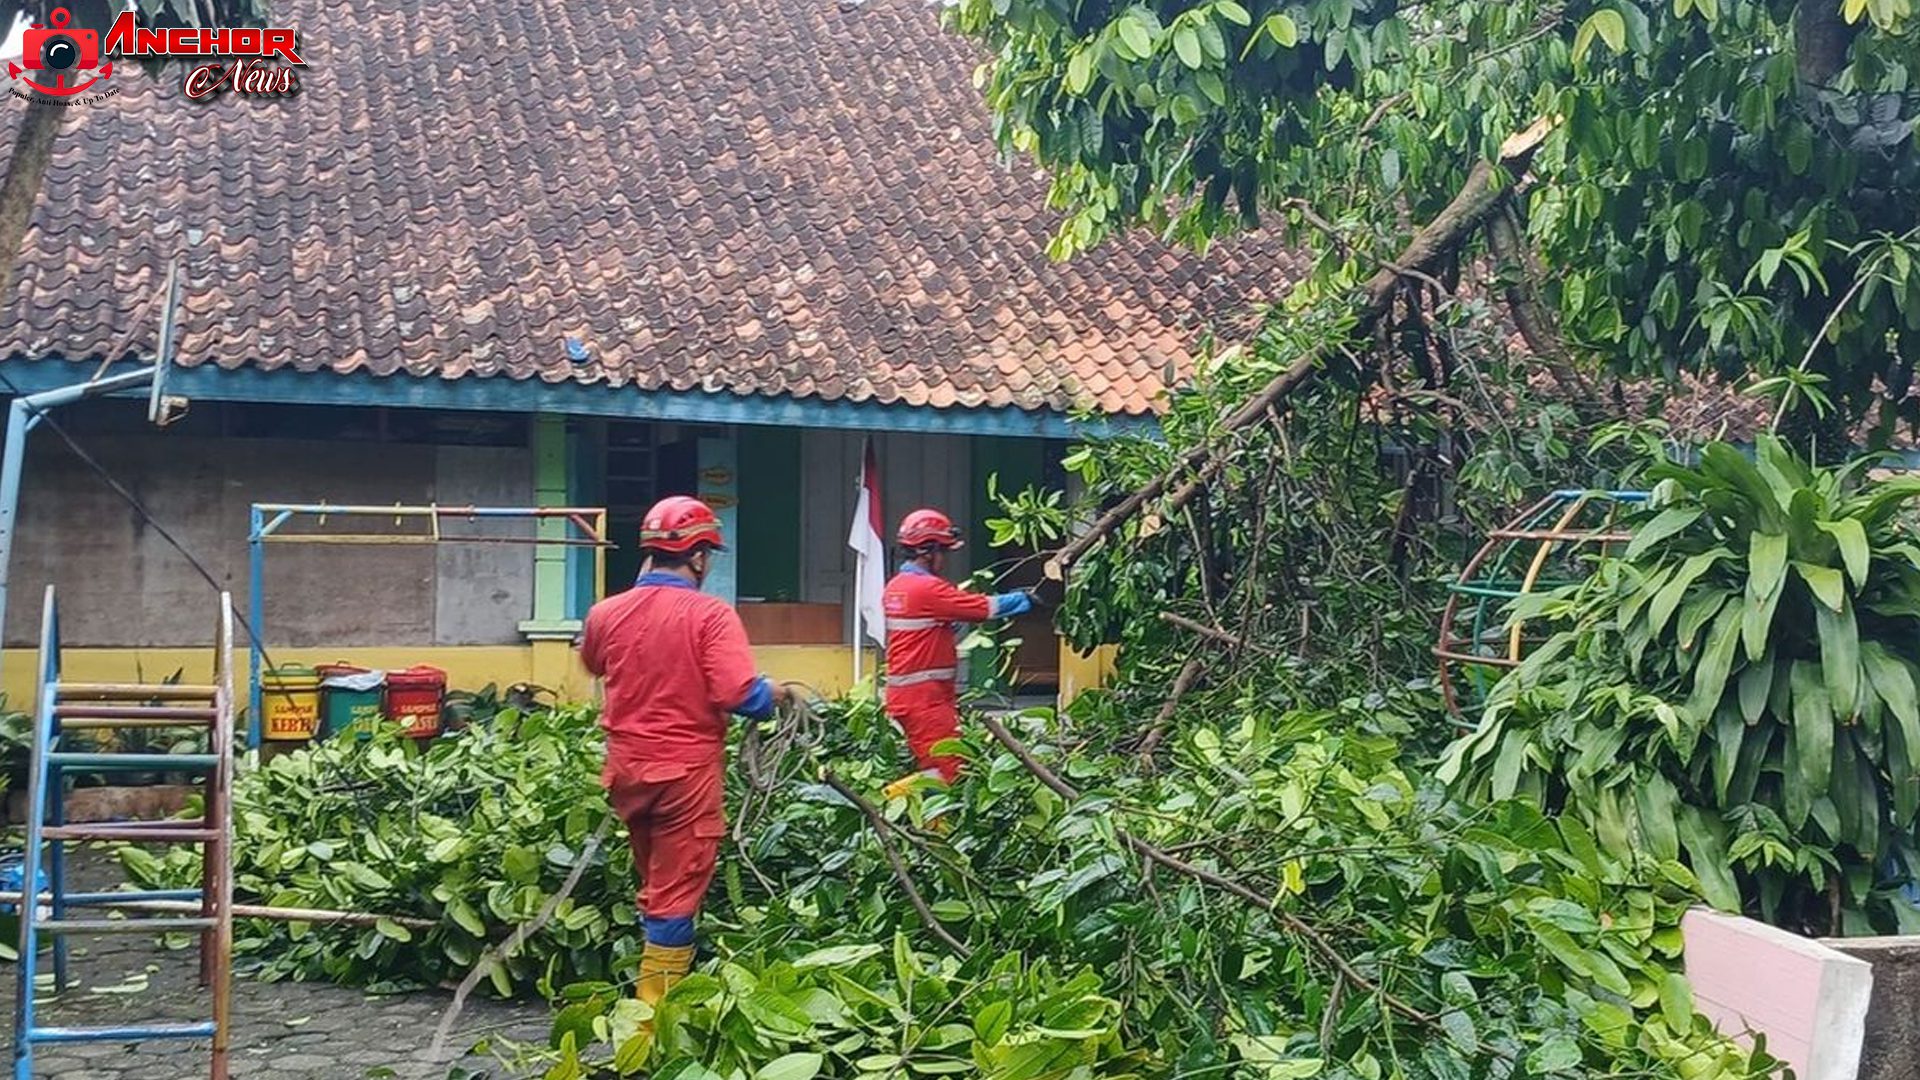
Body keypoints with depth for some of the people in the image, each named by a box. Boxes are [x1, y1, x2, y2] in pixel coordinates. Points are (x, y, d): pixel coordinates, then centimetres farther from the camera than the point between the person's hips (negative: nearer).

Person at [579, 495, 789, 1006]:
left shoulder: (606, 613, 1)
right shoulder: (711, 615, -14)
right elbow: (741, 695, -23)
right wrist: (781, 693, -1)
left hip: (627, 768, 6)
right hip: (686, 771, -5)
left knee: (653, 883, 24)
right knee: (676, 896, 3)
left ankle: (652, 991, 35)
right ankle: (656, 1008, 5)